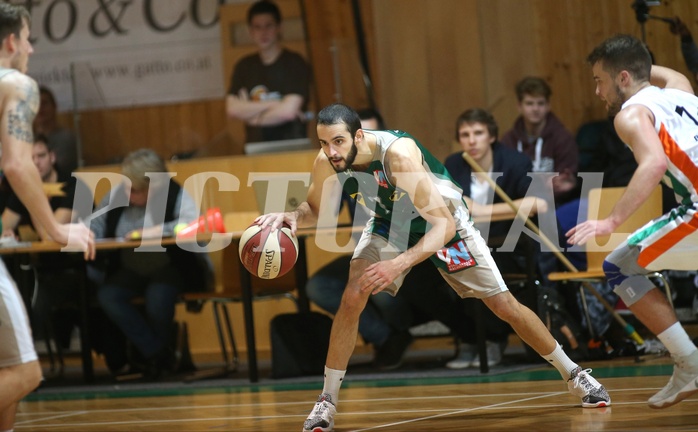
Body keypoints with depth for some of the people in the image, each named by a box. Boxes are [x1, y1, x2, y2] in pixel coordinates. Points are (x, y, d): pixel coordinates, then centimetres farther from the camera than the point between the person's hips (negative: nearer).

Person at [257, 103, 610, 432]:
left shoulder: (398, 153, -41)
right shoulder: (327, 163, -26)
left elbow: (443, 224, -42)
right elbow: (316, 210, -4)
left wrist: (398, 265, -55)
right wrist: (290, 217, -28)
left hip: (445, 221, -3)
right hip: (389, 223, 3)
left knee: (505, 306, 2)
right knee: (352, 299, -19)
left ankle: (572, 373, 21)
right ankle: (327, 400, -8)